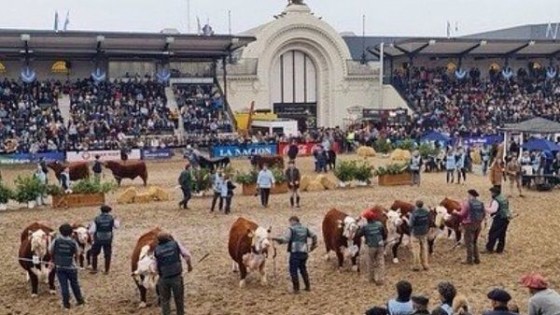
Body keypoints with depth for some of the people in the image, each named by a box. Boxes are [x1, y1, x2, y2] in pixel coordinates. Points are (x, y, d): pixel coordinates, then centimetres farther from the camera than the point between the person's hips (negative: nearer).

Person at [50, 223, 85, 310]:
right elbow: (77, 253, -2)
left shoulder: (56, 241, -10)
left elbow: (50, 251, -1)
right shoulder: (73, 242, -12)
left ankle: (66, 303, 11)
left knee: (63, 285, 7)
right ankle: (79, 300, 28)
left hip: (59, 267, 0)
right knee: (74, 284, 17)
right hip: (71, 267, 0)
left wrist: (54, 259, 17)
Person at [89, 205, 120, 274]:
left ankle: (94, 269, 20)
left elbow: (92, 231, -12)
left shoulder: (96, 219, -12)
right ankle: (106, 270, 15)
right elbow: (117, 226, 7)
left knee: (94, 254, 18)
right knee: (107, 255, 13)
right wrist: (118, 222, 27)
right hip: (108, 240, 1)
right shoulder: (112, 218, -7)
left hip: (98, 240, -1)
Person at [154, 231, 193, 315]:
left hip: (164, 279, 0)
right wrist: (189, 265, 6)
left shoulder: (156, 250, -2)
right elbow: (187, 255, -9)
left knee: (164, 299, 16)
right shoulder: (175, 244, -4)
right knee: (179, 299, 16)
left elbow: (156, 267, 2)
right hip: (177, 277, 0)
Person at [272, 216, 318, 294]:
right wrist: (313, 245, 31)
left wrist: (276, 239, -2)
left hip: (295, 253, -6)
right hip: (304, 253, 6)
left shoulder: (291, 229, -3)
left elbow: (285, 239, -13)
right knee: (303, 269, 21)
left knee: (293, 271, 2)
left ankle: (296, 289, 1)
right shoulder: (305, 229, 16)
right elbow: (314, 236, 21)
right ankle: (308, 287, 24)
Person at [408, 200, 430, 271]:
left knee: (416, 250, 4)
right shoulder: (427, 213, -4)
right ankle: (425, 265, 18)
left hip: (415, 234, -4)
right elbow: (429, 223, 6)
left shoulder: (414, 213, -20)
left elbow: (410, 224, -16)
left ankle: (416, 265, 9)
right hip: (424, 233, 4)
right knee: (424, 249, 14)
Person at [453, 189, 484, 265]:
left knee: (469, 243, 1)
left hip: (469, 224, -7)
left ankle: (469, 260, 3)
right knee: (474, 242, 19)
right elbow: (484, 214, 10)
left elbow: (462, 214, -14)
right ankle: (477, 259, 21)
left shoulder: (467, 203, -14)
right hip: (478, 225, 7)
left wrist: (456, 212, 5)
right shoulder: (480, 204, 5)